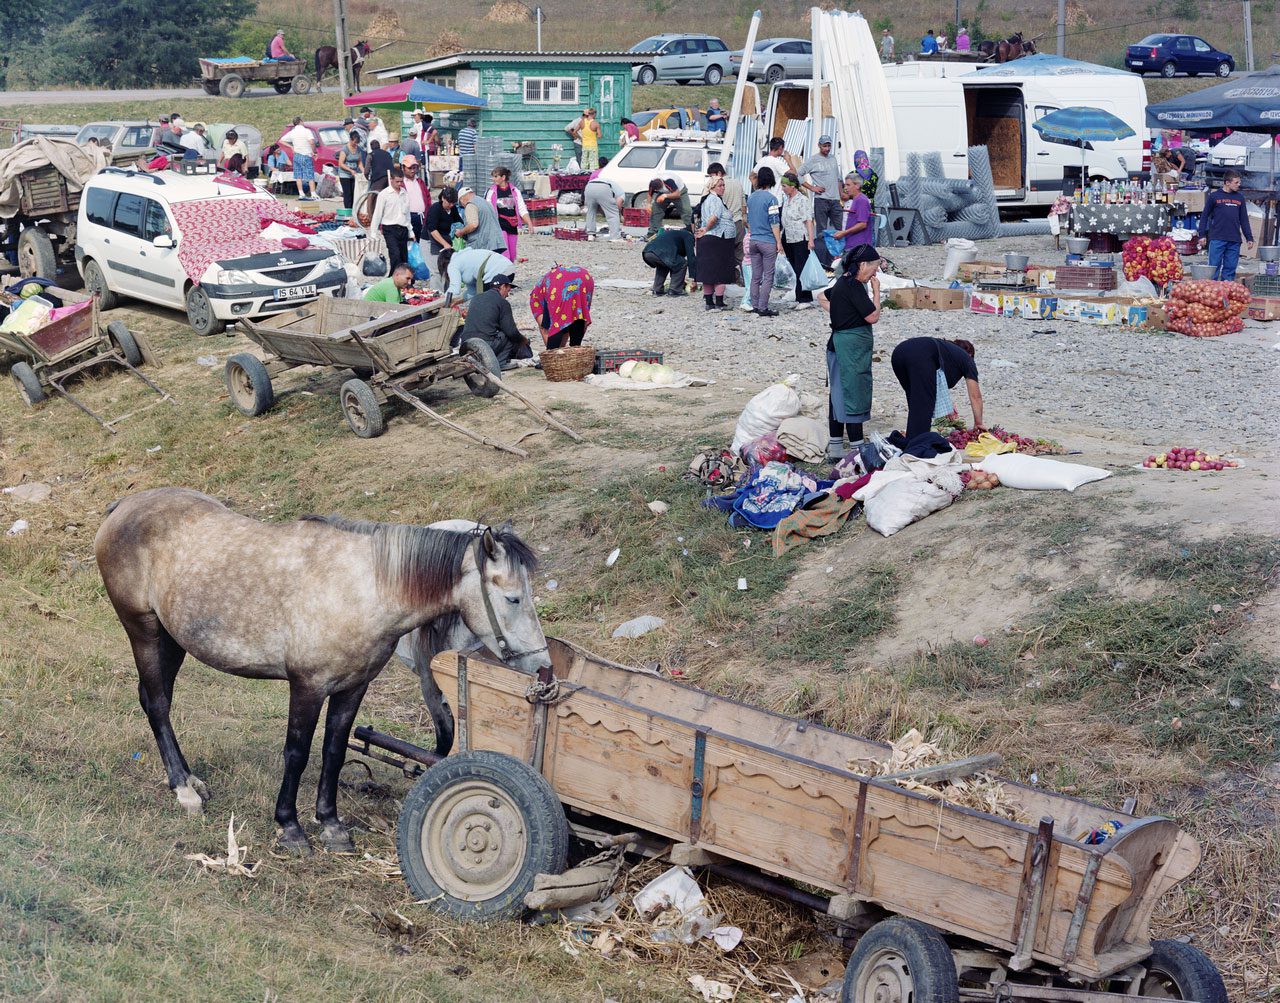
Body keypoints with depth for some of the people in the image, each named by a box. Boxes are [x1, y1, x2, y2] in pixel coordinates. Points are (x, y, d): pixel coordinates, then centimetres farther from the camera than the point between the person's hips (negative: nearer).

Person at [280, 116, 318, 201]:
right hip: (306, 156, -4)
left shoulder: (292, 133, 5)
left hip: (296, 155, 4)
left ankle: (301, 194, 6)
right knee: (310, 176, -1)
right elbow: (312, 142, -24)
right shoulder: (307, 131, -10)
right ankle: (313, 195, -6)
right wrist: (314, 151, -10)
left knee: (298, 176, 10)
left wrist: (291, 147, 12)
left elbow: (281, 141, 10)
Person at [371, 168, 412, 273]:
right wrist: (373, 233, -4)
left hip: (403, 229, 5)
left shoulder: (405, 193, 11)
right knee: (395, 255, -19)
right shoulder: (384, 194, -3)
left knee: (404, 257, 4)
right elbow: (377, 214, -1)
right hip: (390, 229, -5)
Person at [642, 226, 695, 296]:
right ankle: (674, 290, 7)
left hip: (646, 253, 8)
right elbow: (691, 256, 11)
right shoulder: (688, 235, 18)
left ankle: (657, 290, 24)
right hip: (660, 252, -8)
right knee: (682, 264, 10)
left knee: (662, 265, 35)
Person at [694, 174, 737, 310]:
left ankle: (708, 301, 14)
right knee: (721, 273, -3)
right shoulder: (716, 199, -14)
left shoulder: (706, 199, 17)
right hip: (719, 240, -9)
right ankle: (719, 303, -1)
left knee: (708, 272, 10)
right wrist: (706, 230, -17)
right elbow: (714, 217, -28)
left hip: (707, 239, 9)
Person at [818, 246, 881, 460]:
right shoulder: (854, 286, -17)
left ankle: (835, 448, 16)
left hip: (838, 343, 10)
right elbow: (873, 316, -16)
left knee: (838, 395, 11)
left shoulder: (841, 282, 11)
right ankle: (857, 449, -1)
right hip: (853, 346, -10)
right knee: (855, 397, -5)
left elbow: (822, 297, 30)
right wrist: (876, 291, -6)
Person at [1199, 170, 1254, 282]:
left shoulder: (1240, 198, 13)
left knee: (1230, 268, 4)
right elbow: (1204, 216, 4)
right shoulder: (1214, 196, 2)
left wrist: (1249, 238, 12)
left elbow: (1244, 220, 17)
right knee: (1214, 267, -4)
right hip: (1217, 239, -3)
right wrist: (1202, 235, -2)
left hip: (1234, 241, 4)